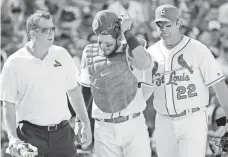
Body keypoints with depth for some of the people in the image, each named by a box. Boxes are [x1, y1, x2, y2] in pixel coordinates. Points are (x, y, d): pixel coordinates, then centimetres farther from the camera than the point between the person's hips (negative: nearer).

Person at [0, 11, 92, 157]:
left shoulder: (61, 55, 5)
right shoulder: (14, 63, -6)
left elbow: (74, 91, 14)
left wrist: (86, 124, 12)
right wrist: (13, 137, -15)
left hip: (62, 133, 3)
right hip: (31, 136, -3)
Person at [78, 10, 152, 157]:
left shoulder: (131, 50, -6)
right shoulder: (90, 54, 4)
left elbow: (144, 63, -30)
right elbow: (86, 88, 17)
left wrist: (127, 32, -25)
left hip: (134, 125, -3)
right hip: (104, 128, 3)